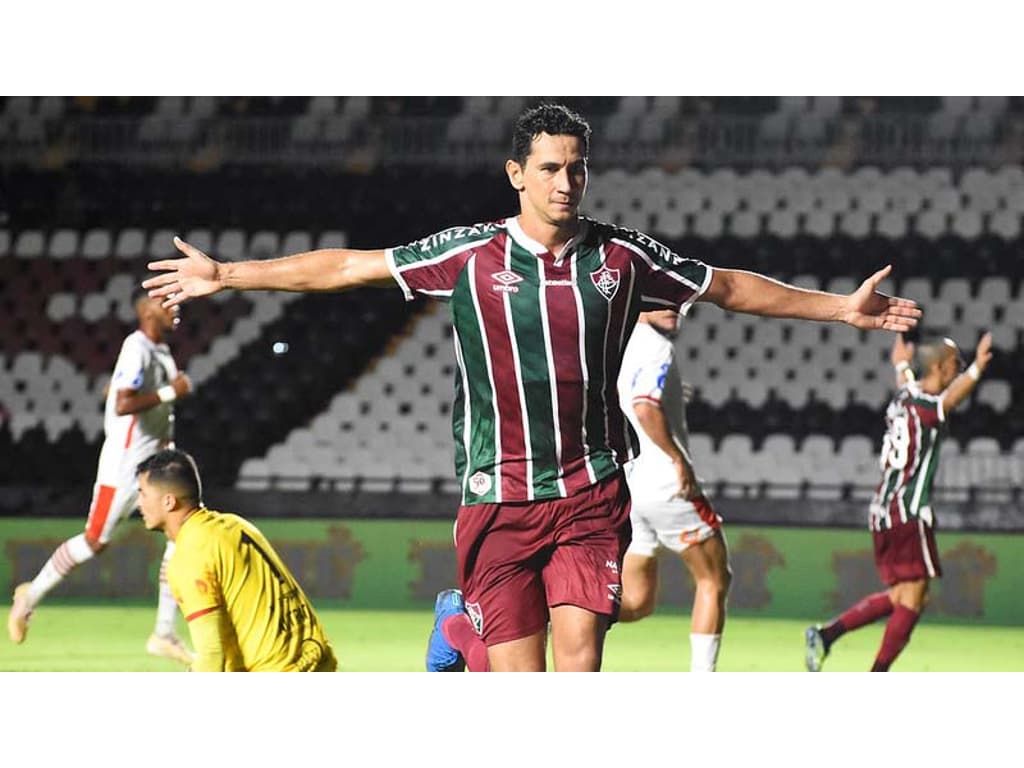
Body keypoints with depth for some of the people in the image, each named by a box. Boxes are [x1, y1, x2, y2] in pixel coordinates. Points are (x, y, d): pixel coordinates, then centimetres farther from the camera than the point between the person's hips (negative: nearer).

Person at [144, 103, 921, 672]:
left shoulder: (623, 255, 4)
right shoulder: (468, 254, -1)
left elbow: (731, 286, 16)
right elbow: (348, 266, 5)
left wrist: (842, 305, 16)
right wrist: (226, 274, 5)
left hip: (592, 495, 1)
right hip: (498, 498, -1)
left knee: (579, 652, -15)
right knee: (518, 682, -4)